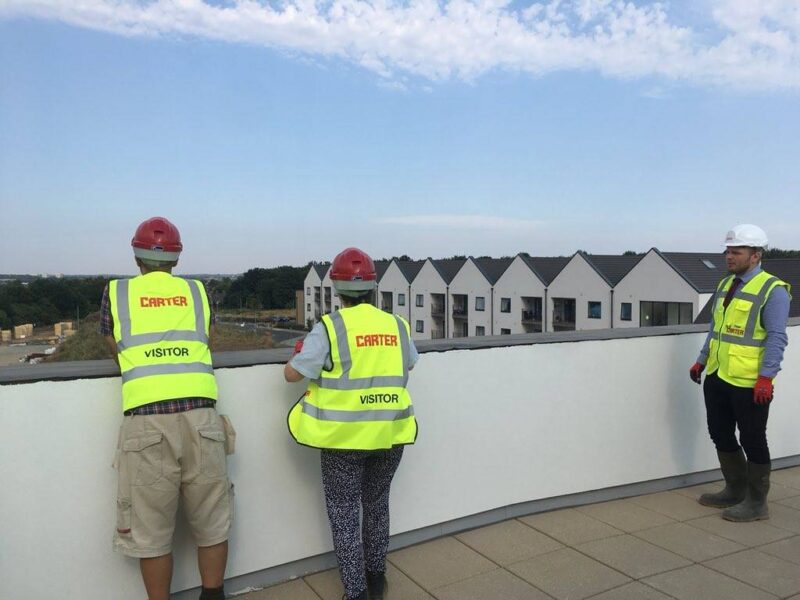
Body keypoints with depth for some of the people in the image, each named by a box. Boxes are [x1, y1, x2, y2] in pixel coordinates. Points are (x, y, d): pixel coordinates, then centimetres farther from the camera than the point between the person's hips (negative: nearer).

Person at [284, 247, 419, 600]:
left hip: (344, 437, -4)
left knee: (344, 514, 11)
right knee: (377, 505, 23)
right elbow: (409, 364, 19)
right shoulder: (397, 326, 1)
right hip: (390, 434, 4)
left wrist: (302, 353, 12)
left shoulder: (330, 327, -12)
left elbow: (292, 374, -8)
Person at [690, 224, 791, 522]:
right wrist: (701, 361, 16)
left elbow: (776, 338, -16)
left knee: (752, 442, 5)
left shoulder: (772, 290, -11)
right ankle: (735, 490, 33)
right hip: (717, 377, 8)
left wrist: (766, 377, -21)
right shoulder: (725, 285, 12)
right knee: (721, 435, 16)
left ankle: (756, 503, 20)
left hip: (749, 383, -8)